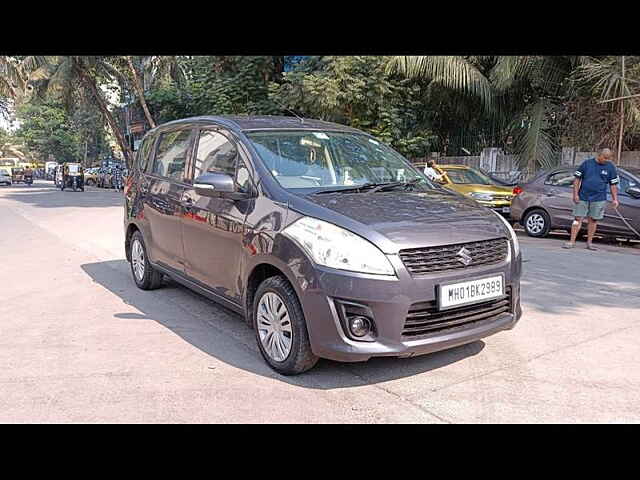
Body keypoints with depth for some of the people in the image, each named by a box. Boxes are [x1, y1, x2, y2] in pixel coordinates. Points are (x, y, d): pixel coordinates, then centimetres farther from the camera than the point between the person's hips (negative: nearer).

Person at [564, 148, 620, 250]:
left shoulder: (610, 167, 6)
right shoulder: (587, 163, 1)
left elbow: (613, 184, 9)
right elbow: (577, 179, 3)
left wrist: (615, 199, 3)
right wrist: (575, 194, -4)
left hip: (598, 199, 1)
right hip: (582, 198, -1)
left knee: (593, 220, 5)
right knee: (578, 218, -2)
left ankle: (589, 243, 15)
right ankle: (572, 241, 1)